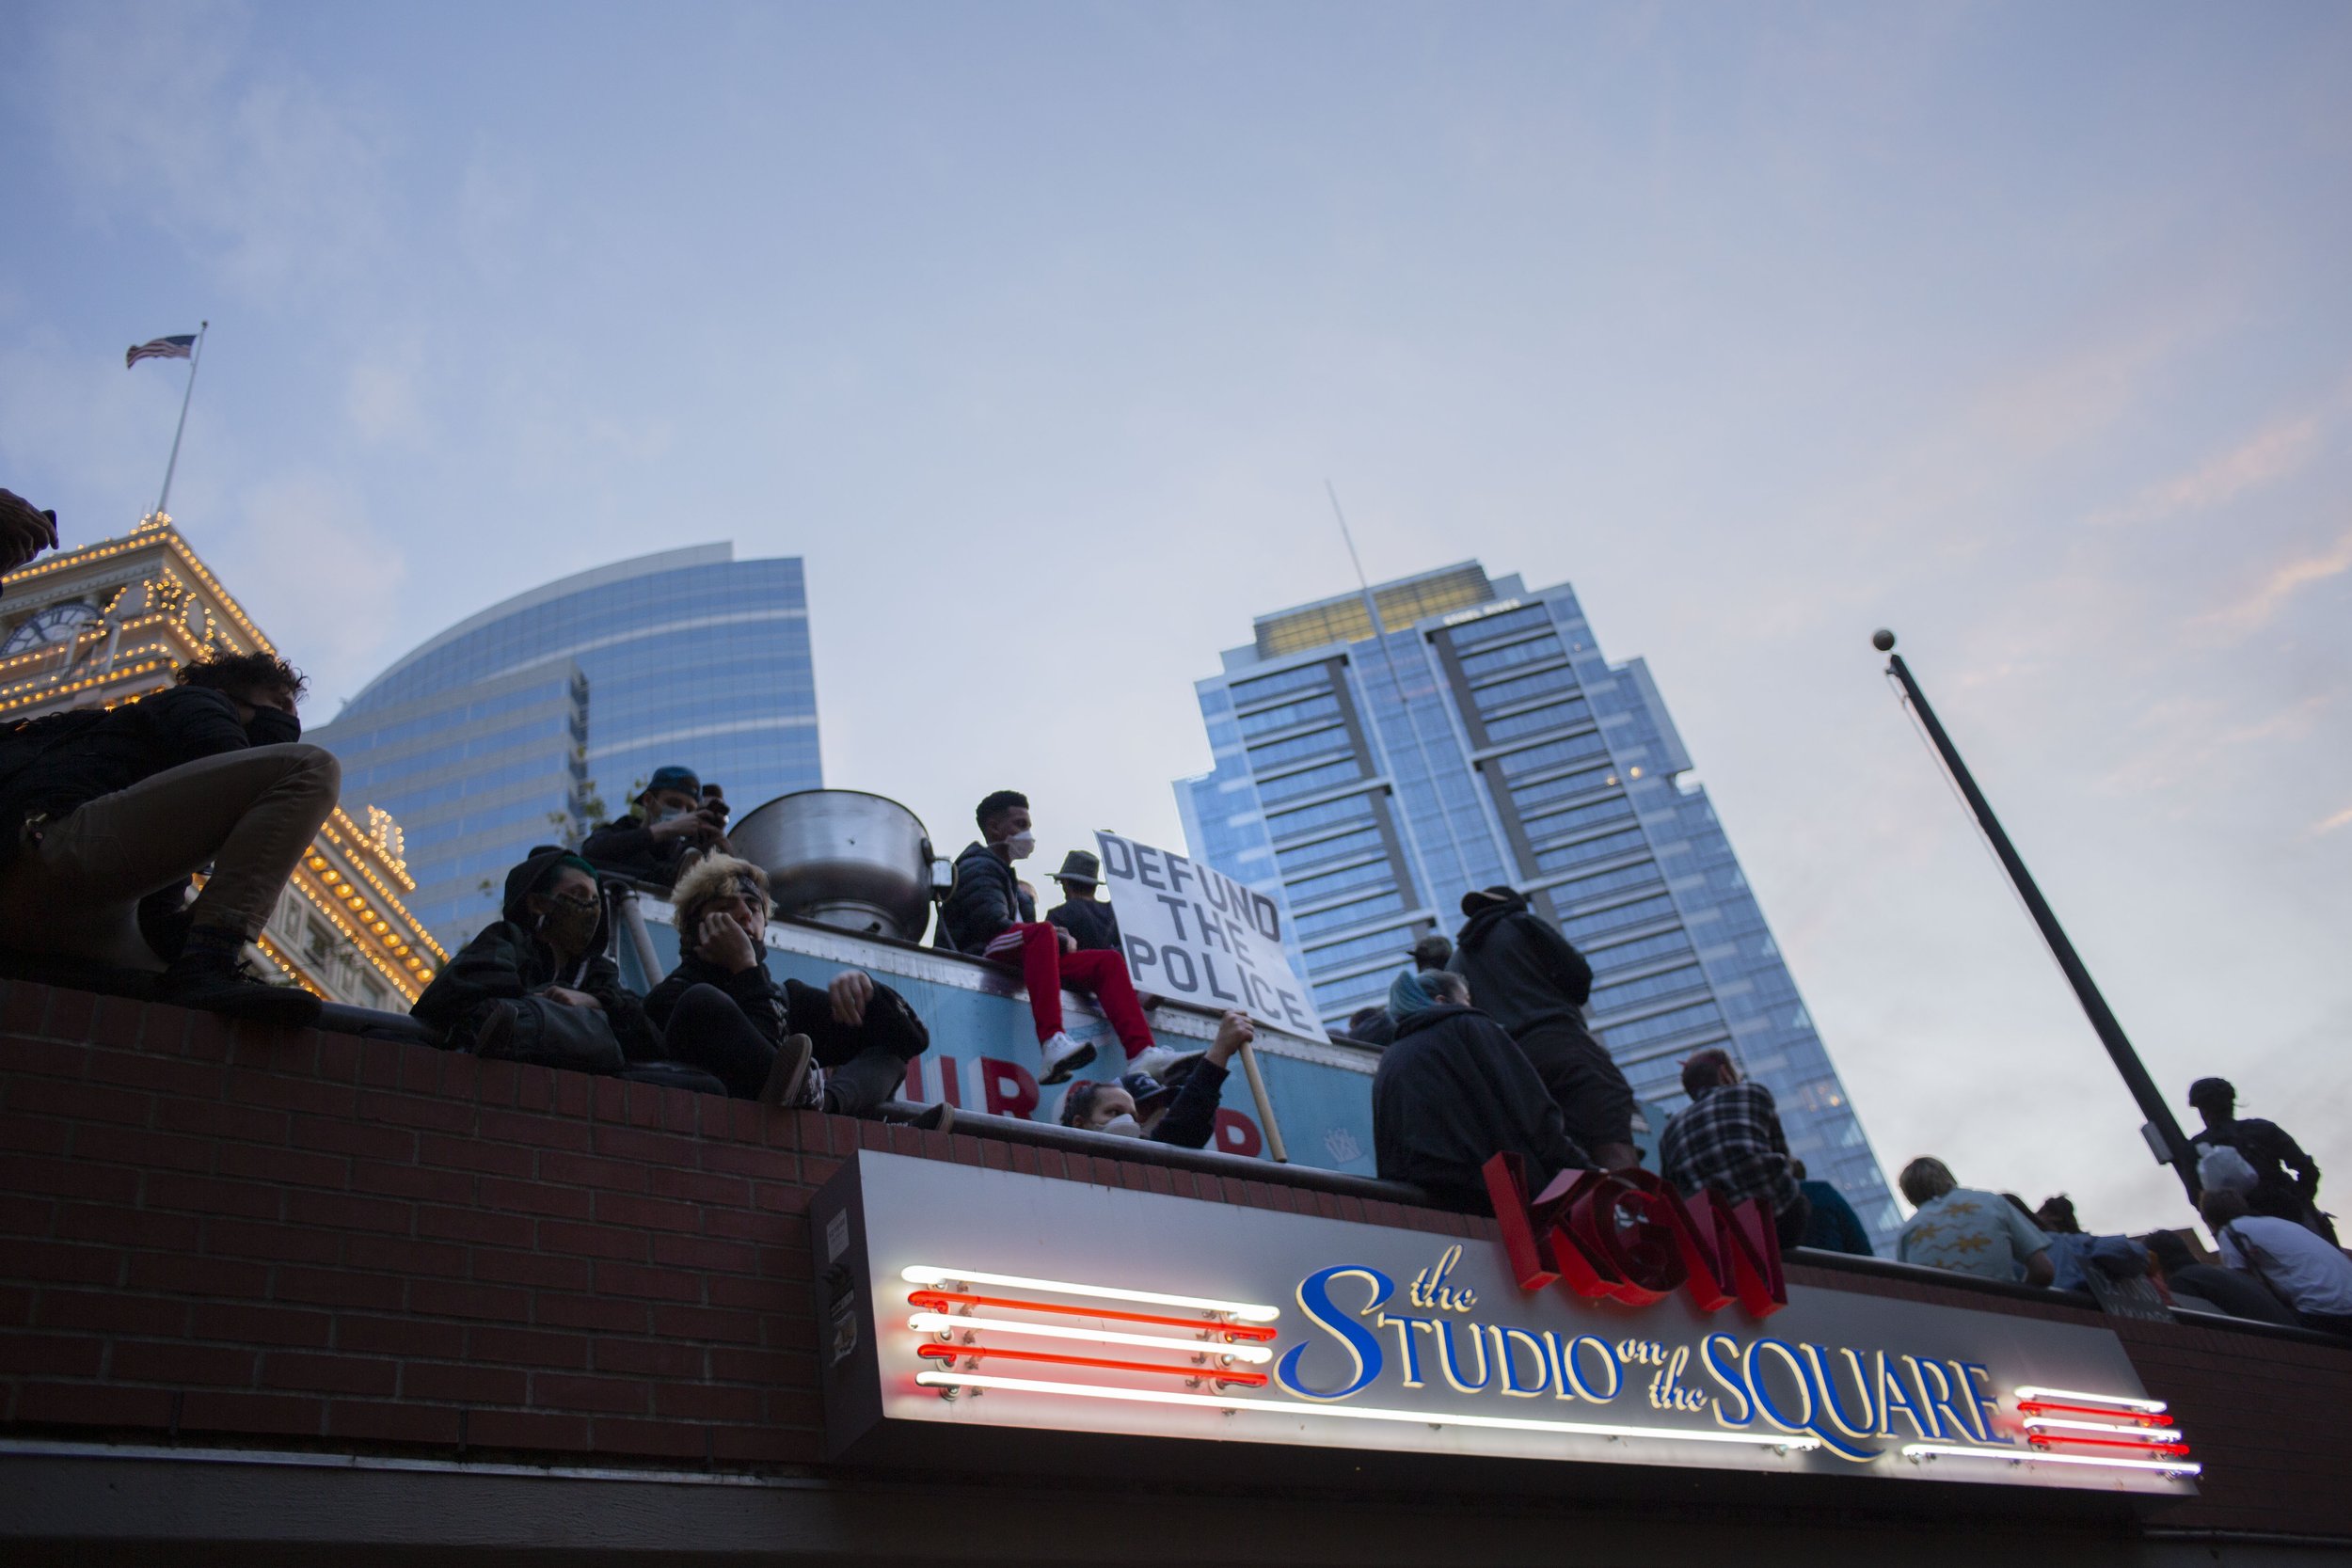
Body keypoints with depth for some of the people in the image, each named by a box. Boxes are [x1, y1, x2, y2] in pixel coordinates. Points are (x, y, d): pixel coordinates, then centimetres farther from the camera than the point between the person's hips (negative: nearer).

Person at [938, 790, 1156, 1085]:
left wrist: (1061, 940, 5)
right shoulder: (978, 866, 1)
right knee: (1042, 932, -39)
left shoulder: (1005, 874, 33)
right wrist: (1058, 938, -8)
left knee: (1109, 962, -5)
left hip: (1023, 963, 9)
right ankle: (1053, 1045, -57)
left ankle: (1142, 1055, -25)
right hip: (982, 957, -9)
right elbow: (993, 925, -15)